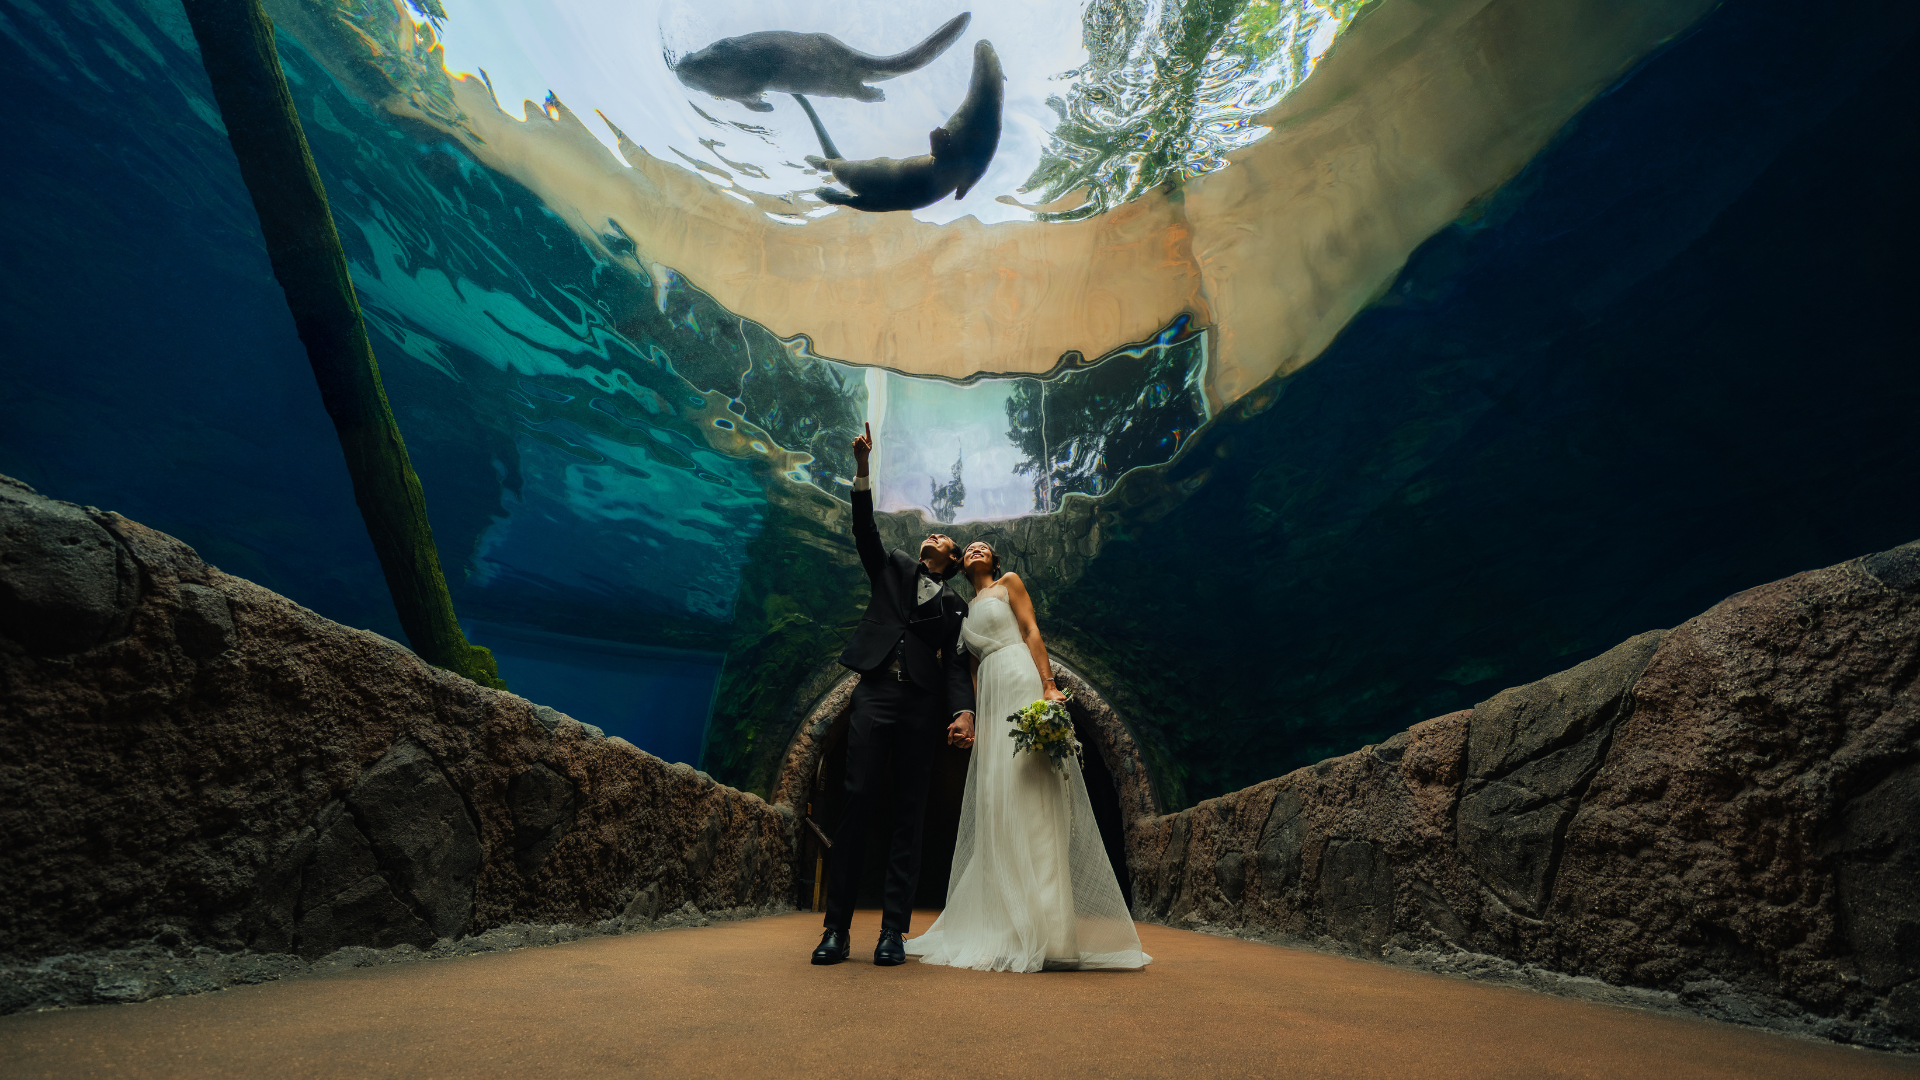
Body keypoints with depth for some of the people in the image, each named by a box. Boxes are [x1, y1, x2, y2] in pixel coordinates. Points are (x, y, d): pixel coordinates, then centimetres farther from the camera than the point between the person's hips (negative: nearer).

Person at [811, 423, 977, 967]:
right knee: (856, 804, -7)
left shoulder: (954, 604, 18)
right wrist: (863, 470, -5)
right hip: (875, 694, 0)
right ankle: (836, 928, -3)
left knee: (909, 814, -1)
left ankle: (893, 931, 2)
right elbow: (865, 530, 6)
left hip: (923, 706, 1)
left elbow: (955, 663, 8)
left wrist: (964, 712, -9)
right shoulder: (893, 568, 21)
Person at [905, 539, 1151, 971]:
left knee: (1030, 796, -15)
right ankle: (1006, 925, 2)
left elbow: (1032, 632, 0)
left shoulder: (1009, 583, 13)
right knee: (995, 805, -1)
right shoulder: (967, 611, 27)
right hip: (992, 698, 6)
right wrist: (978, 719, 12)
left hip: (1022, 684, -6)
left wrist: (1049, 686, -13)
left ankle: (1046, 928, -18)